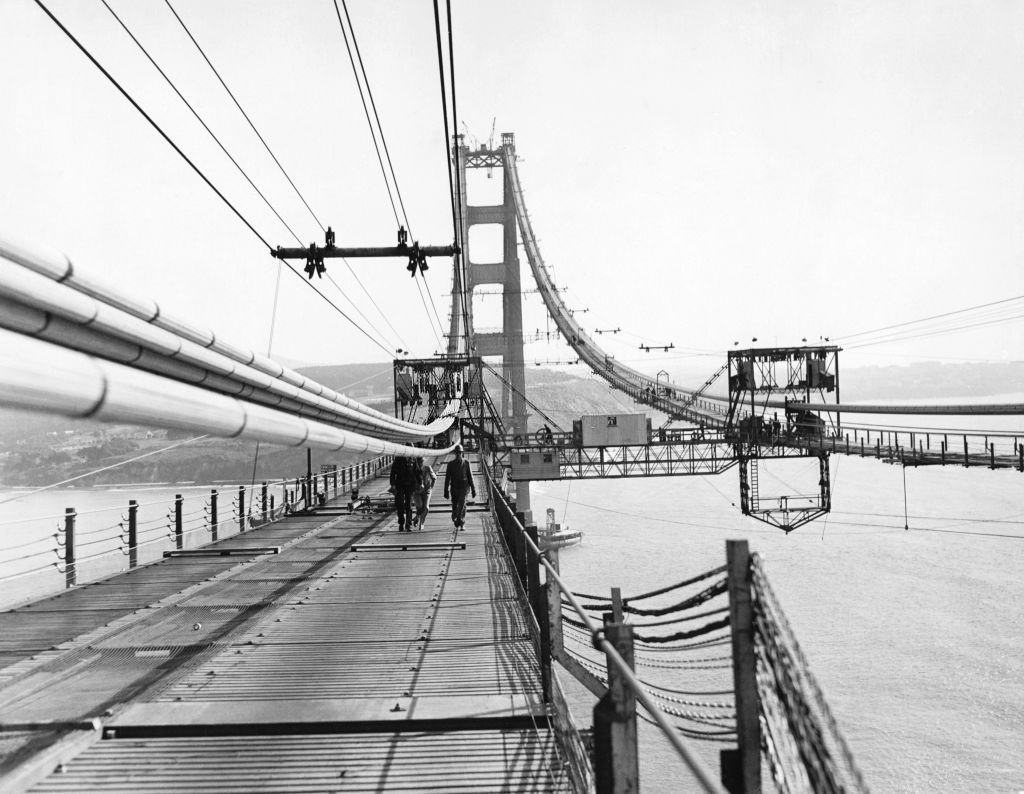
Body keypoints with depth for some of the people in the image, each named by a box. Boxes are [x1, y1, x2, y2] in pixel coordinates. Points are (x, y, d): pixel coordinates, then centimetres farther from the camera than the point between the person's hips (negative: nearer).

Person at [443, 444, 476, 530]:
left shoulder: (466, 463, 4)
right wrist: (446, 491, 2)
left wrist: (473, 489, 7)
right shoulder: (451, 464, 6)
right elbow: (447, 478, 6)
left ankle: (461, 523, -16)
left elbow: (470, 476, 8)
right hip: (454, 488, 2)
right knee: (454, 507, 6)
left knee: (462, 505, -16)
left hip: (464, 487, -2)